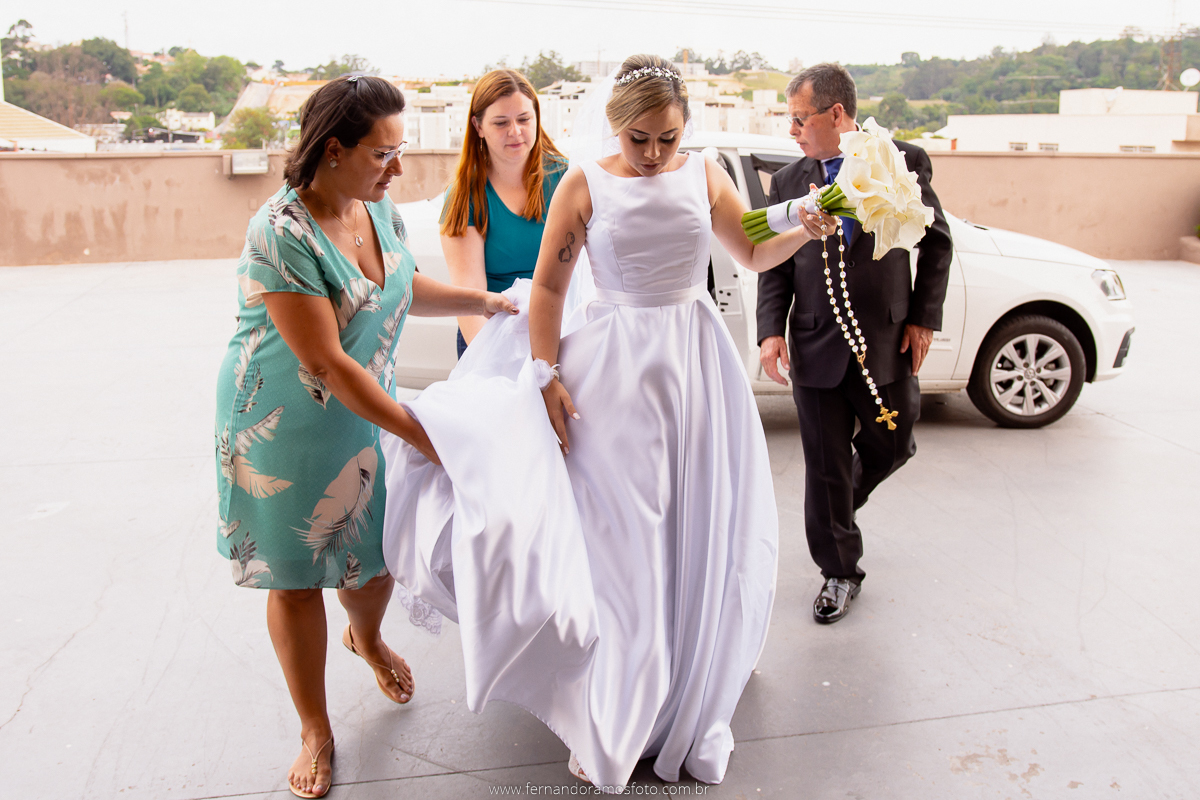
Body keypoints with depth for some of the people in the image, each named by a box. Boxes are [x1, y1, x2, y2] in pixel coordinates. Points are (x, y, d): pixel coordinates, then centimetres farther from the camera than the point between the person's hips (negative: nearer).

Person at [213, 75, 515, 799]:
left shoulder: (378, 207, -3)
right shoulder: (282, 235, -27)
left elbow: (402, 287, 17)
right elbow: (327, 363, -27)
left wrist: (482, 301, 7)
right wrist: (419, 432, -25)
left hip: (364, 409, 6)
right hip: (282, 424, -6)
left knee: (378, 550, 13)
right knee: (295, 577, 7)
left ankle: (367, 638, 51)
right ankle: (316, 732, 28)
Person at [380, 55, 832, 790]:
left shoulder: (704, 175, 5)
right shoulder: (584, 185, -5)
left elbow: (755, 253, 13)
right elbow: (548, 286, -5)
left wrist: (804, 232, -6)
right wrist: (547, 376, -13)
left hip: (697, 364, 4)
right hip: (615, 369, -3)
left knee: (702, 527, 9)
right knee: (617, 537, -1)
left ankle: (692, 693, 34)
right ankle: (612, 723, 16)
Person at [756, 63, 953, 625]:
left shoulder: (904, 162, -1)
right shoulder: (788, 181, 4)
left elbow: (935, 242, 6)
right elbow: (775, 266, 6)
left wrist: (924, 317, -1)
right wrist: (771, 331, -6)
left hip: (887, 342, 0)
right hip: (815, 347, 1)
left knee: (891, 445, 13)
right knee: (824, 467, 6)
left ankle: (841, 501, 46)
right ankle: (839, 571, 24)